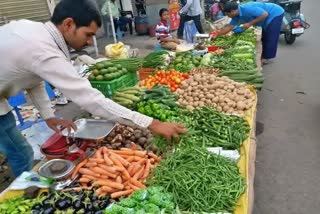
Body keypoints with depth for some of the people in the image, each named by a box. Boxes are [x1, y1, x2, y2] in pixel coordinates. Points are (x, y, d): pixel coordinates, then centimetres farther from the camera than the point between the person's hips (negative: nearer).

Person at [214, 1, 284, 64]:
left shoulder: (247, 9, -34)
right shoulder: (237, 16, -6)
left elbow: (265, 14, -33)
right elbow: (229, 27, -2)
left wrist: (249, 24, -30)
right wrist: (217, 35, -5)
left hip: (275, 14, -9)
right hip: (268, 18, 9)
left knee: (270, 38, -4)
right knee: (263, 37, 14)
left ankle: (266, 57, 4)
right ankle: (263, 56, 25)